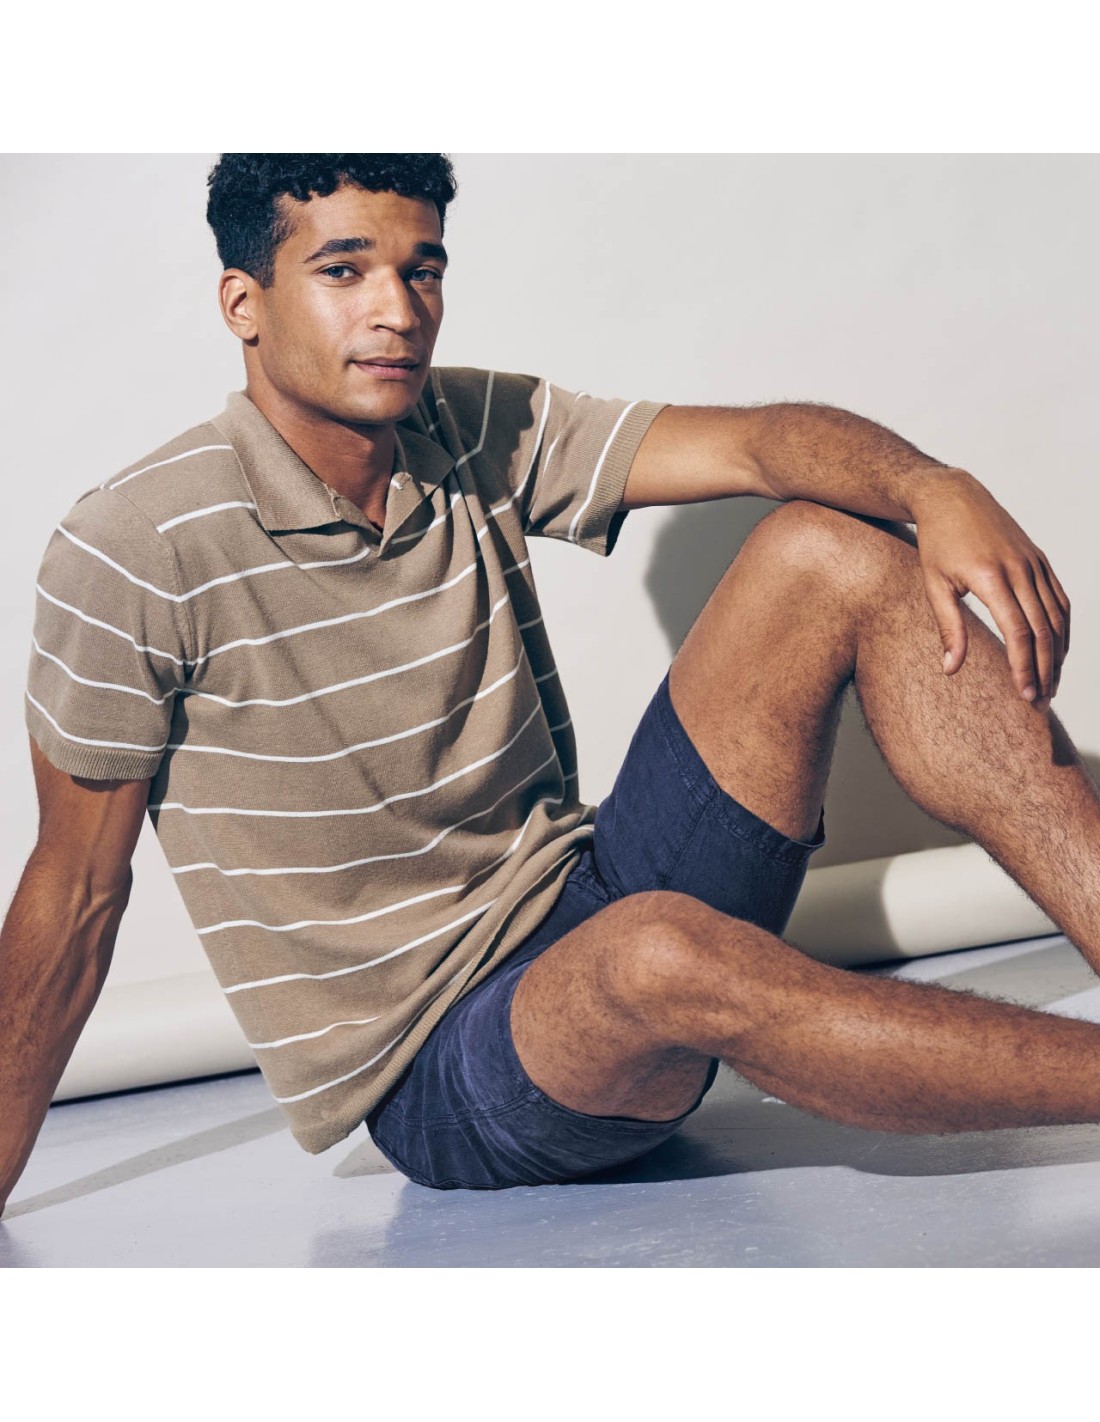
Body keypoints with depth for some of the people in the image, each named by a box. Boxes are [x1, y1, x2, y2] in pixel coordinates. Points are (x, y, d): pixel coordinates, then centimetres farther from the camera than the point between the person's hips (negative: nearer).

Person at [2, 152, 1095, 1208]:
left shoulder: (483, 436, 2)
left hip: (587, 905, 6)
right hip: (433, 1078, -5)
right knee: (659, 951, -42)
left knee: (833, 548, -11)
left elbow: (759, 441, -10)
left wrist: (937, 490, -31)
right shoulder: (132, 553, -13)